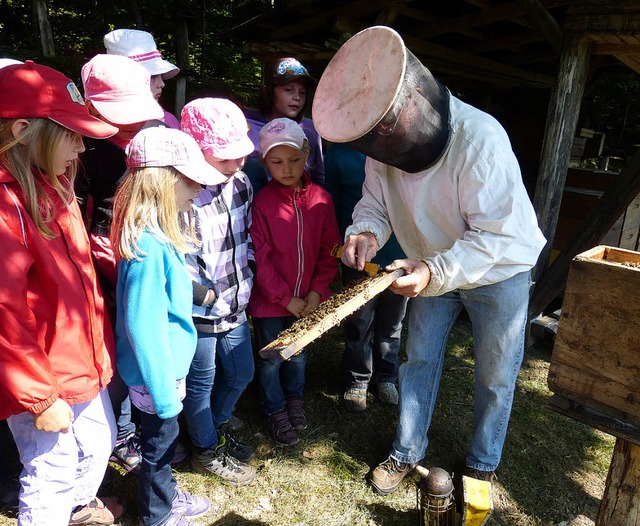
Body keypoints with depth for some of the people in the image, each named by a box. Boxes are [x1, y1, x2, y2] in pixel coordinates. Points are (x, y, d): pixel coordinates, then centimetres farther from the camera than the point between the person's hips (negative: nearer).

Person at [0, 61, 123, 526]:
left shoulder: (53, 189, 3)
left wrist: (101, 345, 11)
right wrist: (41, 399, -17)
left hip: (86, 363, 9)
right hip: (43, 381, -9)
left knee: (98, 445, 28)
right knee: (52, 474, 13)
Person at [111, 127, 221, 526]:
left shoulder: (161, 234, 0)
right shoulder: (149, 247, -30)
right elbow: (144, 328, -28)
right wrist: (164, 392, -20)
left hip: (168, 364, 8)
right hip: (155, 373, -8)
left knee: (164, 438, 27)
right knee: (160, 444, 15)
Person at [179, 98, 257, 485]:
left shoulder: (239, 182, -2)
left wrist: (248, 275, 7)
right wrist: (208, 295, -18)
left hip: (235, 306, 7)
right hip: (198, 314, -7)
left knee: (241, 374, 24)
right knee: (201, 385, 16)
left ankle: (219, 426, 52)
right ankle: (209, 450, 41)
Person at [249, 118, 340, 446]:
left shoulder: (321, 198, -6)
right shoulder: (261, 202, -15)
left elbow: (329, 249, -2)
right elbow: (260, 258, -14)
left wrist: (317, 291, -10)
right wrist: (286, 298, -14)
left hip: (308, 299, 3)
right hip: (270, 300, -2)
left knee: (298, 354, 23)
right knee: (271, 359, 14)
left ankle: (295, 397, 49)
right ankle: (275, 410, 38)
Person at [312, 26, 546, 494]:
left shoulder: (480, 139, -34)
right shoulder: (384, 142, -15)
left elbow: (498, 233, -32)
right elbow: (375, 203, -7)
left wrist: (436, 273, -44)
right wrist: (366, 233, -30)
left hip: (499, 272, -4)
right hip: (434, 269, 5)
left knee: (495, 376, 10)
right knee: (420, 359, 13)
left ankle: (482, 465, 35)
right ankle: (407, 452, 34)